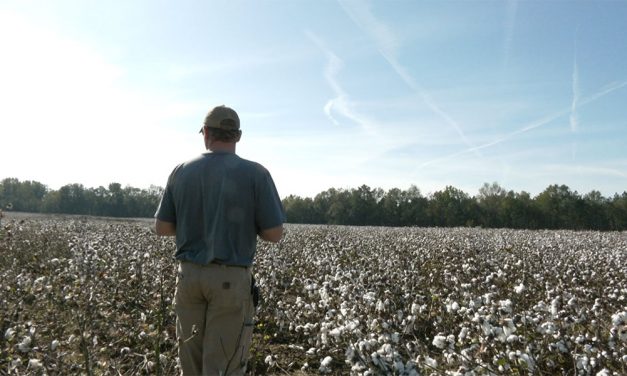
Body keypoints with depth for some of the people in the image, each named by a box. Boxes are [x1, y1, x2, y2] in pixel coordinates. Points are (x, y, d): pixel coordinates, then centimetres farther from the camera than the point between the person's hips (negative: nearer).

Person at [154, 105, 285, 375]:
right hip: (231, 279, -3)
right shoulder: (255, 173, -9)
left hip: (188, 274, 4)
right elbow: (274, 234, -9)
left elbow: (162, 228, 5)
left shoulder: (181, 172, 1)